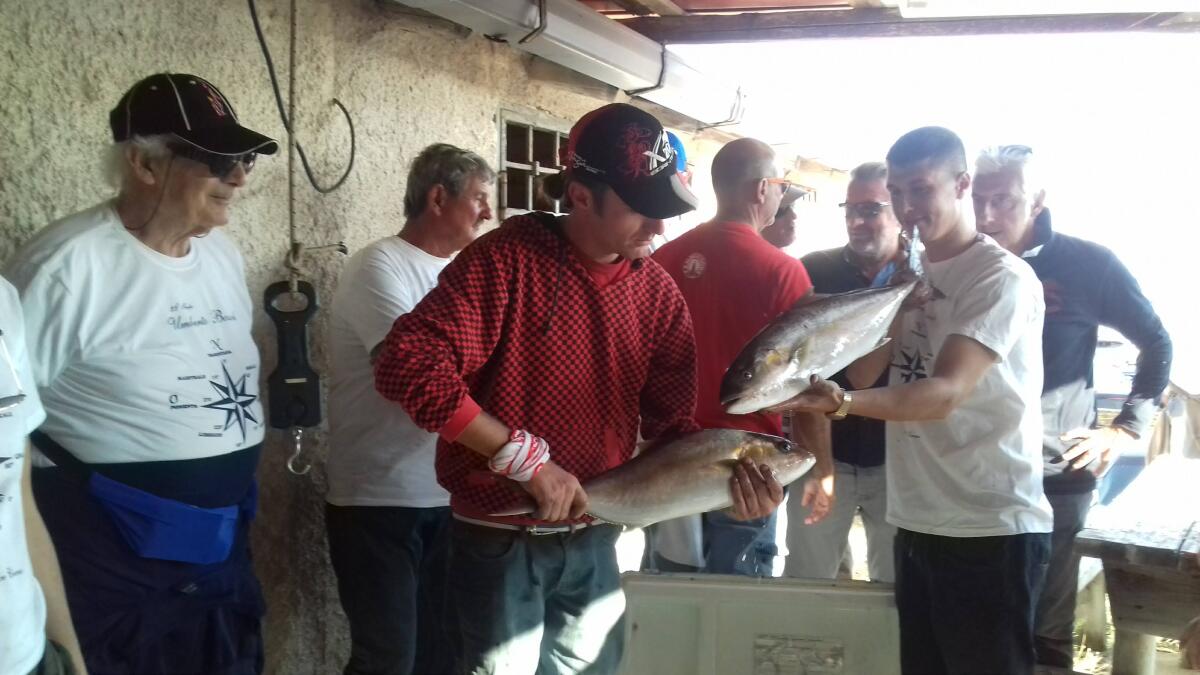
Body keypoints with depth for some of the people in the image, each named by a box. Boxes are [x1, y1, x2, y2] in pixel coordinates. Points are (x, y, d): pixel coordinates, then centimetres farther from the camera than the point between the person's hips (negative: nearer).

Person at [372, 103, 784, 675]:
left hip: (594, 541, 5)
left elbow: (670, 422, 5)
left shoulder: (658, 293, 1)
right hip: (499, 541, -5)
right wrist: (528, 459, -25)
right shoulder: (509, 258, -16)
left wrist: (727, 475, -16)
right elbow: (407, 363, -25)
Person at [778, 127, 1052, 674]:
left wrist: (840, 403, -41)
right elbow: (862, 374, 6)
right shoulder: (910, 272, 12)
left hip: (992, 528, -7)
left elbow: (946, 393, -25)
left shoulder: (1004, 277, -13)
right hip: (916, 522, 7)